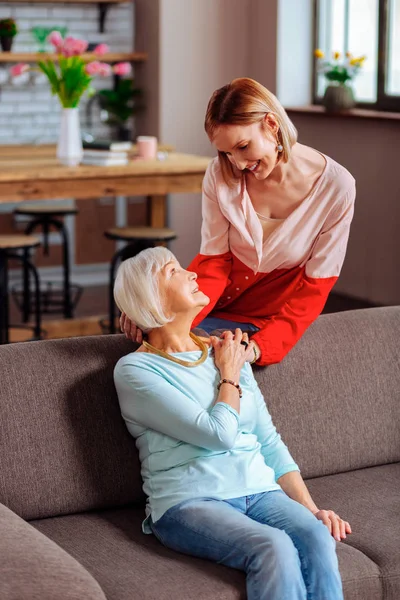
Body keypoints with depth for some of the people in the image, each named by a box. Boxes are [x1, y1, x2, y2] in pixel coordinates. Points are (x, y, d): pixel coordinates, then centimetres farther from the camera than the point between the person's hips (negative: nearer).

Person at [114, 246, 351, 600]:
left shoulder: (227, 353, 18)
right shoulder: (135, 370, -2)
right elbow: (219, 434, -12)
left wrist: (311, 508, 6)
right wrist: (229, 374, 6)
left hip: (259, 491, 5)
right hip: (189, 503, -5)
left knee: (317, 538, -28)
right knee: (274, 547, -34)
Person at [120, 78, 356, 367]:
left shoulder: (336, 186, -17)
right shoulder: (221, 174, -10)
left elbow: (315, 287, -14)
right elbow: (213, 263, -9)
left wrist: (259, 346, -28)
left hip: (276, 318, -3)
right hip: (217, 305, 3)